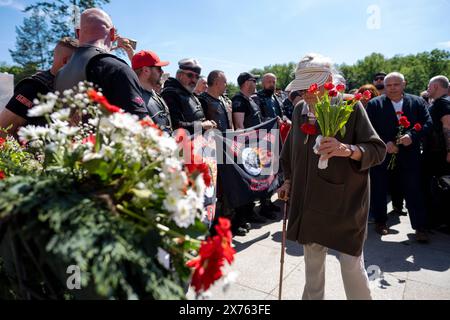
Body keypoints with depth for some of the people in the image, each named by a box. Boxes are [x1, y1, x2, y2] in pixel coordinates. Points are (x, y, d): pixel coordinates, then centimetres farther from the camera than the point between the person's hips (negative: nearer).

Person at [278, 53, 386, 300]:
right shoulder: (300, 110, 3)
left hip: (345, 202, -4)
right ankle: (313, 296, 42)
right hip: (308, 200, 5)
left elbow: (378, 150, -12)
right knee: (312, 261, 19)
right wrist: (289, 180, 12)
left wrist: (347, 149, -30)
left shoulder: (351, 107, -11)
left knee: (351, 265, 3)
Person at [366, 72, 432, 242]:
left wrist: (412, 135, -17)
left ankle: (420, 227, 15)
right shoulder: (374, 104, 0)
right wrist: (384, 143, -17)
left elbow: (427, 123, 1)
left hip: (409, 157, 1)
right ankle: (380, 221, 27)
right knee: (379, 192, 9)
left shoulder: (417, 102, 6)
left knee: (414, 192, 3)